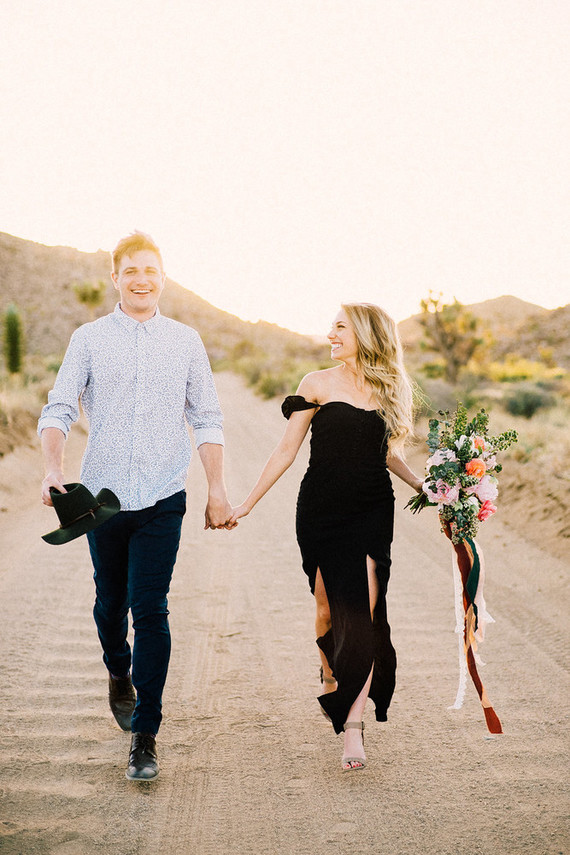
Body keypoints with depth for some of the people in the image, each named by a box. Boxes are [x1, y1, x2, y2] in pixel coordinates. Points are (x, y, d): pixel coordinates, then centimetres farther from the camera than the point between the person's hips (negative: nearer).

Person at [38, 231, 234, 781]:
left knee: (150, 610, -7)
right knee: (110, 602, 14)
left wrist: (217, 488, 3)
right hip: (102, 494, 1)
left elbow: (206, 419, 9)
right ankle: (119, 674, 46)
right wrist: (52, 469, -18)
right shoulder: (89, 339, 5)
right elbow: (58, 410, -1)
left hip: (162, 498, -1)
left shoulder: (185, 341, 7)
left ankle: (145, 736, 0)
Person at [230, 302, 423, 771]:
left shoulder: (390, 389, 7)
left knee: (362, 612, -10)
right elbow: (287, 450, 4)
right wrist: (248, 503, 2)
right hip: (321, 512, 0)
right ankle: (330, 676, 38)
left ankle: (353, 723, -10)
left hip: (372, 513, 1)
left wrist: (418, 482, 5)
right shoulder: (318, 384, 1)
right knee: (328, 605, 7)